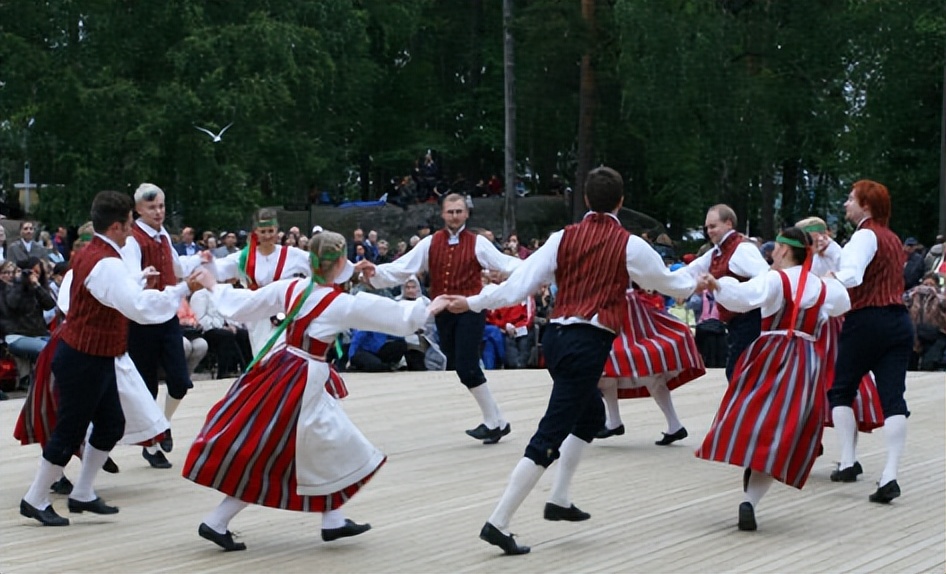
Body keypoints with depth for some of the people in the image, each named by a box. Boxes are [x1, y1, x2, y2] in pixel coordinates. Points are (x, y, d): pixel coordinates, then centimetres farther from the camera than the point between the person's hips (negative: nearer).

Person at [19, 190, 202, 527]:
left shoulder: (90, 255, 10)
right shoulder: (106, 264, -24)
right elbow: (141, 307, -34)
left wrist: (140, 281, 13)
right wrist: (184, 289, -31)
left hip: (95, 359, 10)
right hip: (84, 362, -10)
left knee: (111, 424, 15)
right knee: (70, 431, 1)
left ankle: (82, 495, 25)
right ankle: (35, 500, 14)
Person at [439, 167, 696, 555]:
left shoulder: (563, 238, 6)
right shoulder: (629, 245, -3)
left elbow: (522, 280, 3)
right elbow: (670, 283, 12)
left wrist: (474, 303, 13)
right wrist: (695, 282, 34)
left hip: (557, 336, 6)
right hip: (589, 344, -6)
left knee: (591, 415, 28)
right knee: (550, 435, -7)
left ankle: (559, 500, 26)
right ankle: (498, 522, -11)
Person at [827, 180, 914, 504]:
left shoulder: (866, 235, -7)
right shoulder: (892, 238, 20)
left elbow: (851, 275, -23)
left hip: (868, 320, -7)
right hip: (899, 321, 7)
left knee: (841, 390, 10)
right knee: (893, 398, -4)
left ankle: (847, 462, 3)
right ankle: (890, 476, -13)